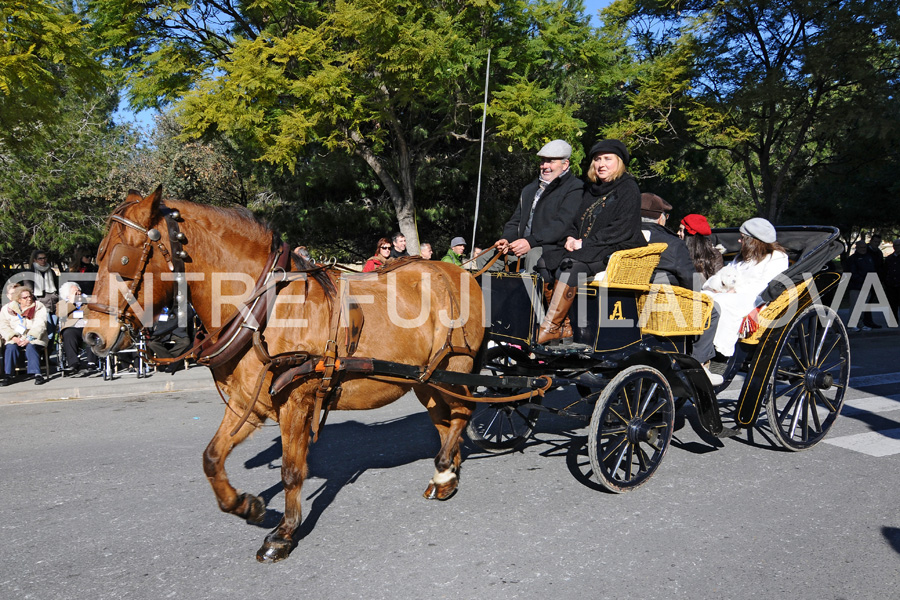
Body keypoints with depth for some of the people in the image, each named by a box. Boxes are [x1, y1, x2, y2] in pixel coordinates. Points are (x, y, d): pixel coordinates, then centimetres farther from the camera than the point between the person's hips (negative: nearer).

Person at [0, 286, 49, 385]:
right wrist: (14, 337, -15)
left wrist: (29, 338, -20)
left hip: (34, 339, -2)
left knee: (31, 347, -32)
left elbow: (40, 325, -6)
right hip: (15, 339, 2)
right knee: (10, 347, -28)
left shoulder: (39, 307, 4)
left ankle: (37, 374, -37)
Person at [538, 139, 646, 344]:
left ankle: (551, 327, -29)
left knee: (569, 266, -33)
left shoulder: (628, 189, -2)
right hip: (586, 250, 7)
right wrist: (571, 237, 0)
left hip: (616, 251, -7)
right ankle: (563, 325, -22)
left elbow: (622, 229, -13)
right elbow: (576, 221, 24)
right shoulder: (591, 189, 21)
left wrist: (585, 242, -16)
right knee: (546, 260, -19)